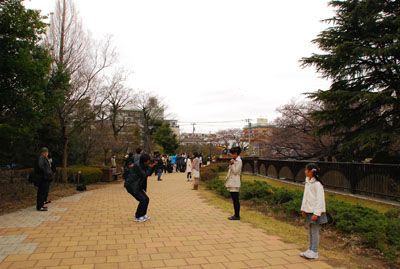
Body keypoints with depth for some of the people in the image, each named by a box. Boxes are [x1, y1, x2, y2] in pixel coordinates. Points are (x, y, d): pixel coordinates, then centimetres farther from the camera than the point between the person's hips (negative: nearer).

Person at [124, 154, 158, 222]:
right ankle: (137, 217, 3)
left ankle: (142, 215, 22)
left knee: (146, 199, 6)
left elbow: (149, 173, 8)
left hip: (137, 186, 9)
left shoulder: (143, 165, 3)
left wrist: (154, 165, -6)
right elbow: (144, 175, -20)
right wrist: (150, 167, -14)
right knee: (143, 200, -12)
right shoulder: (137, 166, -22)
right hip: (131, 186, -9)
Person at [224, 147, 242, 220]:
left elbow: (235, 171, -17)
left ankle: (237, 216, 1)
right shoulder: (234, 160, 17)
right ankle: (236, 215, 20)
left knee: (236, 200, -5)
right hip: (231, 183, 10)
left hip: (235, 184, -10)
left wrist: (232, 164, -21)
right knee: (234, 200, 13)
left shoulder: (238, 161, -13)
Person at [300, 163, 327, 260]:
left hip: (315, 211, -8)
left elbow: (320, 199, -18)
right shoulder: (307, 181, 9)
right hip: (309, 210, 8)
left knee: (315, 231, 0)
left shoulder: (317, 184, -17)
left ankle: (314, 252, 9)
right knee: (310, 231, 15)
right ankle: (310, 250, 25)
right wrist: (303, 208, 14)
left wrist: (316, 213, -20)